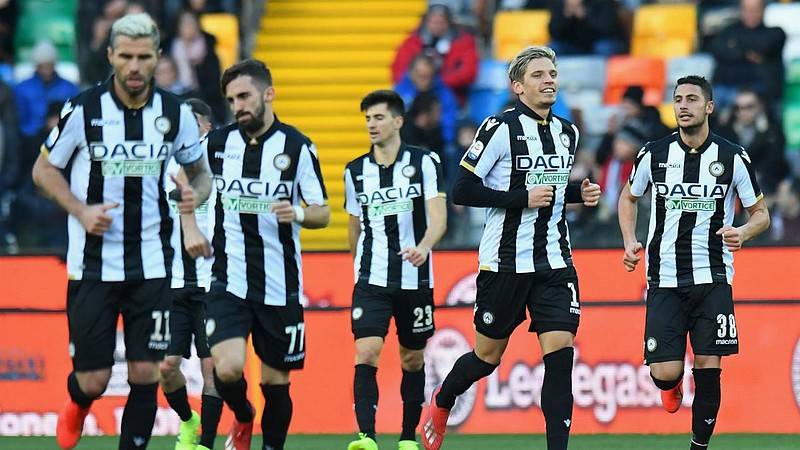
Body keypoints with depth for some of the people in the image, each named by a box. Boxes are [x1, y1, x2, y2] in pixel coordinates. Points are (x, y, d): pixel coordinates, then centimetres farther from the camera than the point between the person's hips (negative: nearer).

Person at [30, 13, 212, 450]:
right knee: (93, 378, 1)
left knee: (145, 374, -4)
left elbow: (199, 170, 14)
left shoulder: (175, 113, -2)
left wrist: (195, 193, -10)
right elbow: (44, 170, 4)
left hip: (151, 264, 2)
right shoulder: (82, 110, -8)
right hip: (92, 263, -2)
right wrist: (81, 210, -11)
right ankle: (77, 404, 37)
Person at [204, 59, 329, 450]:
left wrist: (298, 214, -19)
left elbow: (323, 212, 3)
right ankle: (242, 418, 15)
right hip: (227, 282, 0)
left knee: (276, 380, 5)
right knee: (227, 368, -17)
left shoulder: (297, 147, -1)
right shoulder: (216, 143, 4)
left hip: (280, 285, 0)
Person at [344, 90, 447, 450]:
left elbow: (438, 218, -11)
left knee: (413, 360, 9)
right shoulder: (355, 171, 6)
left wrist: (424, 245, -30)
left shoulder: (425, 162, -2)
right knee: (366, 353, -16)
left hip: (415, 279, -1)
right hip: (371, 281, 1)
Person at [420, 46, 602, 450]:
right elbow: (462, 191, -13)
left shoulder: (567, 133, 9)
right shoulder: (501, 128, -11)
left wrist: (579, 193, 5)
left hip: (554, 264, 4)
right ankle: (442, 402, 40)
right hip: (505, 262, -4)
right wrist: (523, 198, -19)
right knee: (487, 358, 9)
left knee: (560, 352, -10)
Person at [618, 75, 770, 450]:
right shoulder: (654, 155, 1)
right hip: (664, 279, 1)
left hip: (712, 279, -1)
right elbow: (628, 197, 19)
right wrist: (630, 242, 4)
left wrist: (743, 233, -15)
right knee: (664, 373, -7)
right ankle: (671, 385, 31)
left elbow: (761, 214, 7)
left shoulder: (733, 158, -2)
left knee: (708, 368, -7)